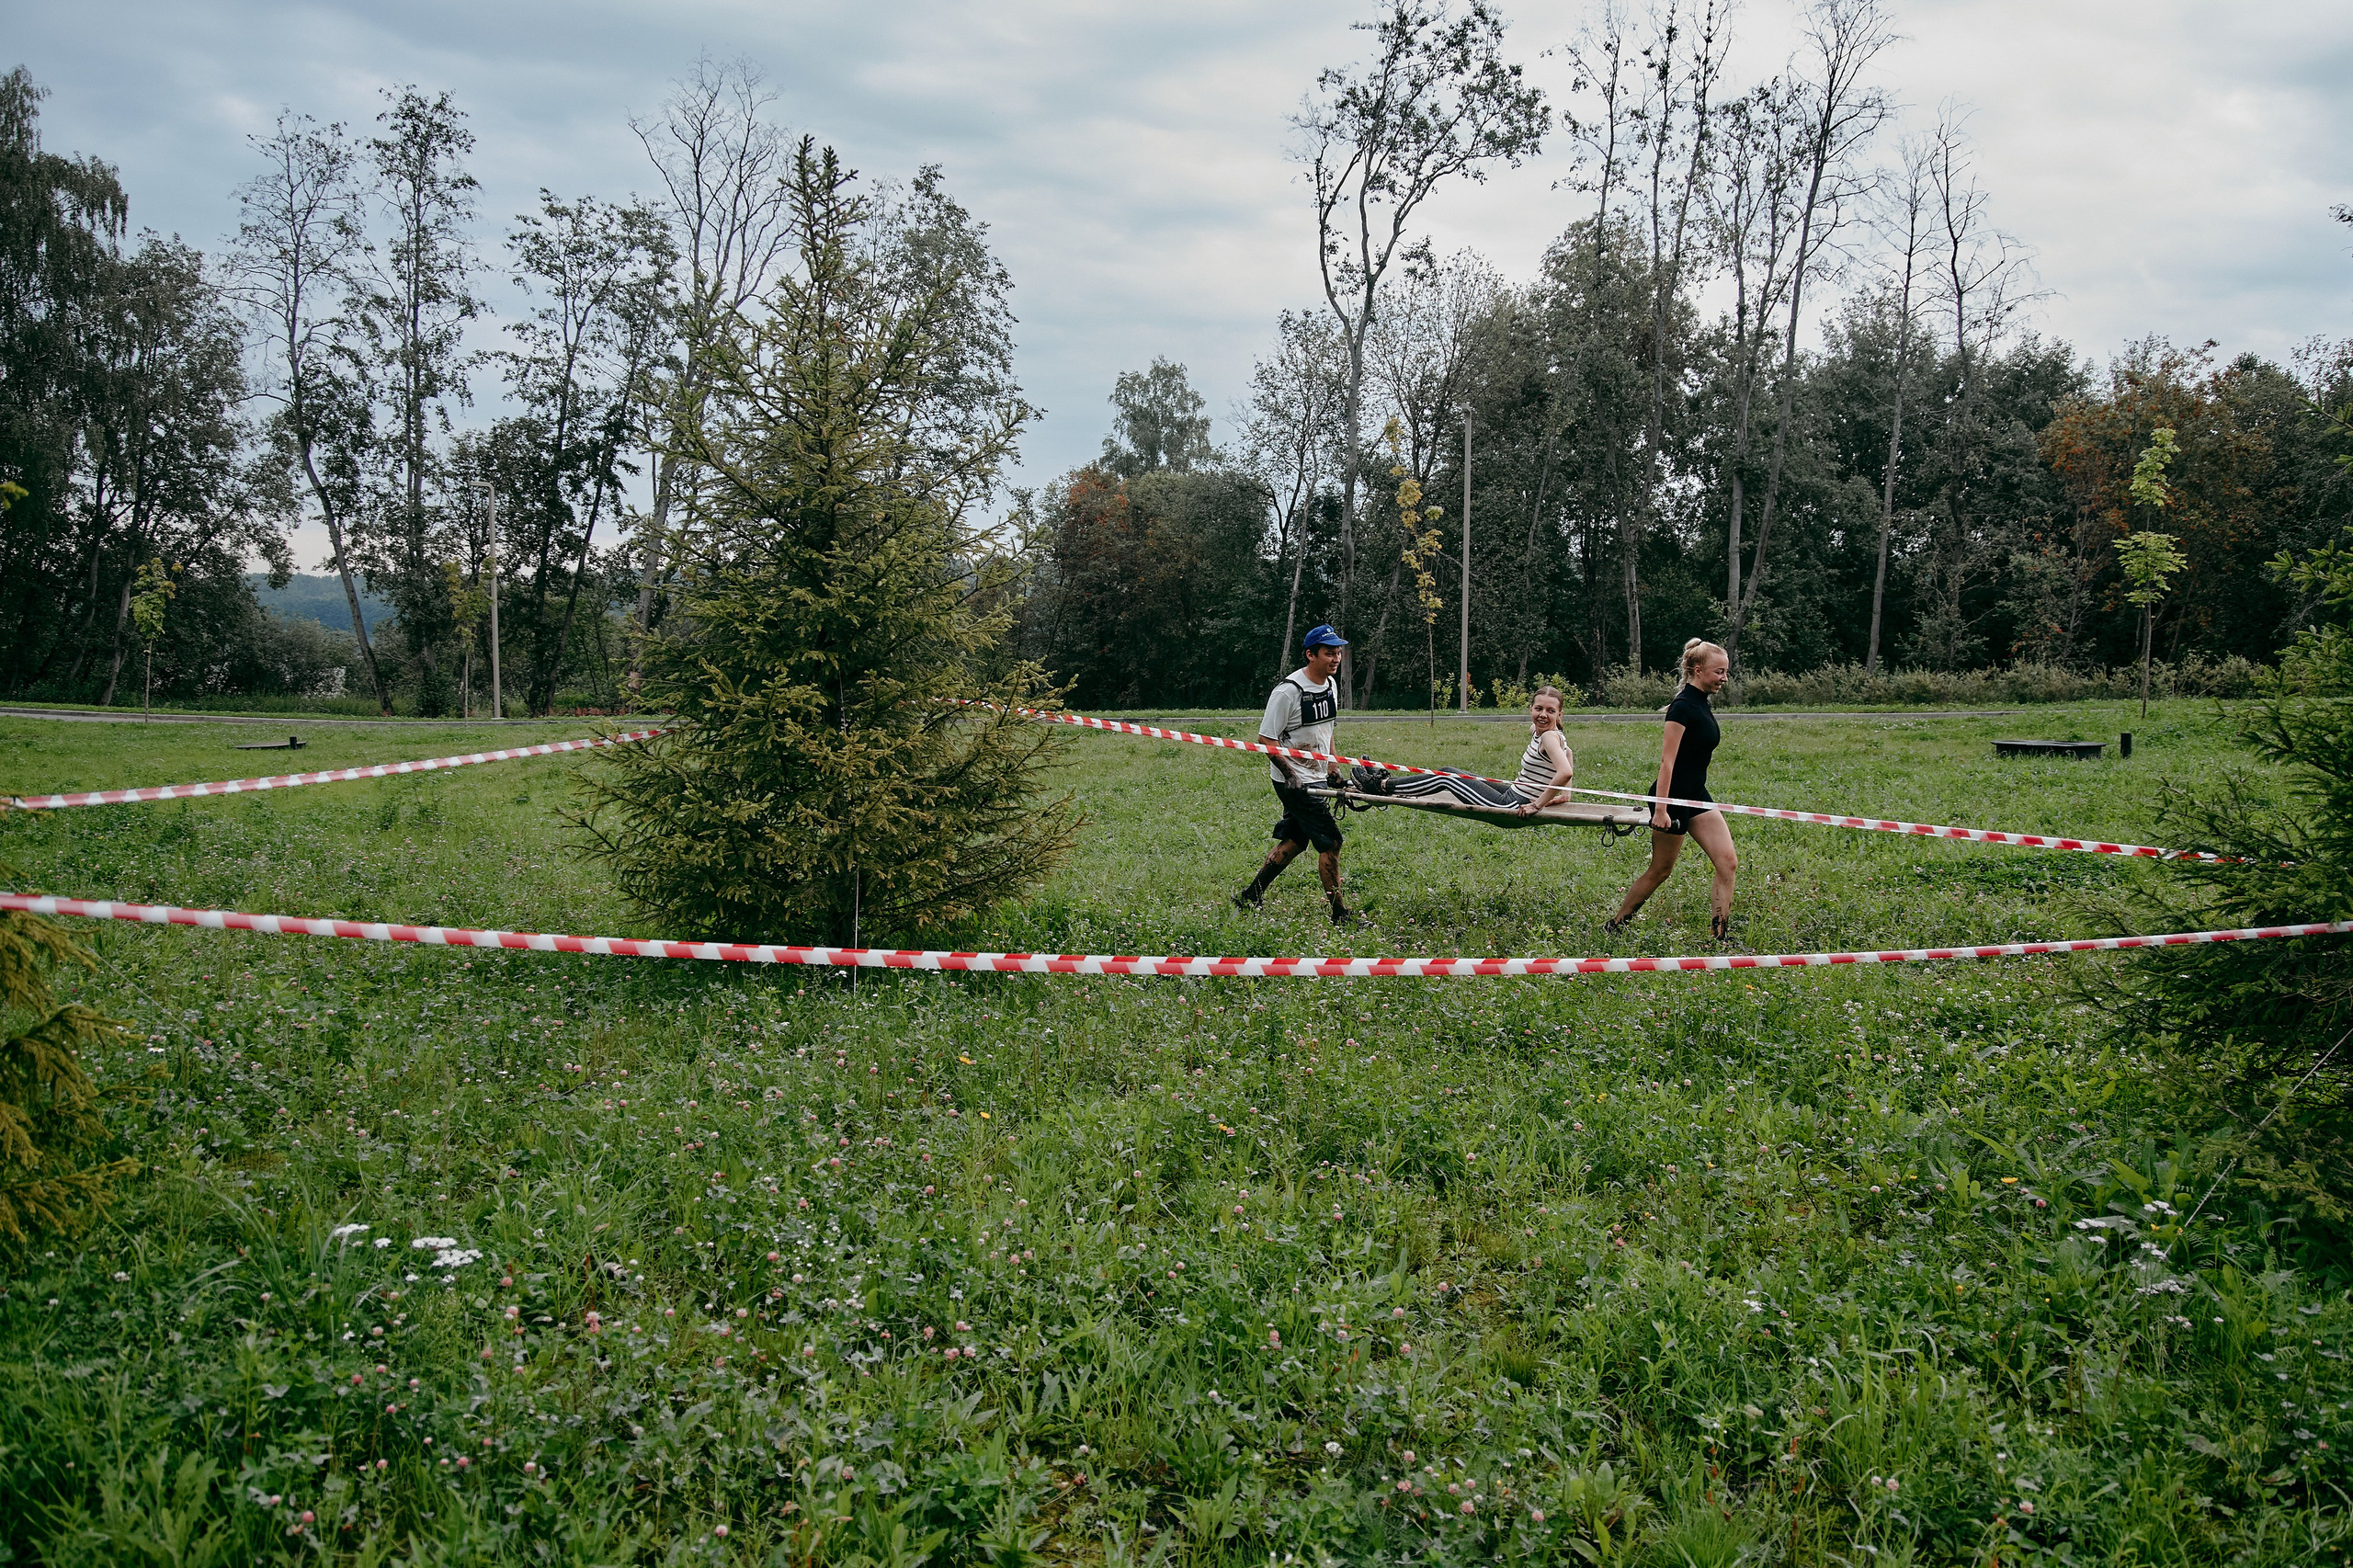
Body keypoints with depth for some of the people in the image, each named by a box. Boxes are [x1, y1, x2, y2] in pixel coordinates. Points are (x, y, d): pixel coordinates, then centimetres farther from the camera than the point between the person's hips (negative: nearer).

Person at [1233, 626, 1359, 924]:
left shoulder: (1331, 685, 7)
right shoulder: (1288, 691, -19)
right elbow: (1266, 739, -17)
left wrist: (1333, 766, 16)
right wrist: (1291, 775, -21)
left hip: (1315, 778, 9)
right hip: (1294, 781, -9)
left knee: (1294, 841, 14)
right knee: (1330, 842, -7)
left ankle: (1249, 897, 23)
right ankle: (1339, 914, 3)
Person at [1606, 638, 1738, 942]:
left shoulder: (1701, 704, 11)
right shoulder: (1683, 706, -17)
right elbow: (1667, 761, -21)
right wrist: (1661, 809, -23)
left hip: (1696, 795, 9)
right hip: (1674, 797, -9)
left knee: (1728, 862, -2)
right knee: (1660, 870, 2)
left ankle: (1720, 936, 1)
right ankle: (1613, 927, 17)